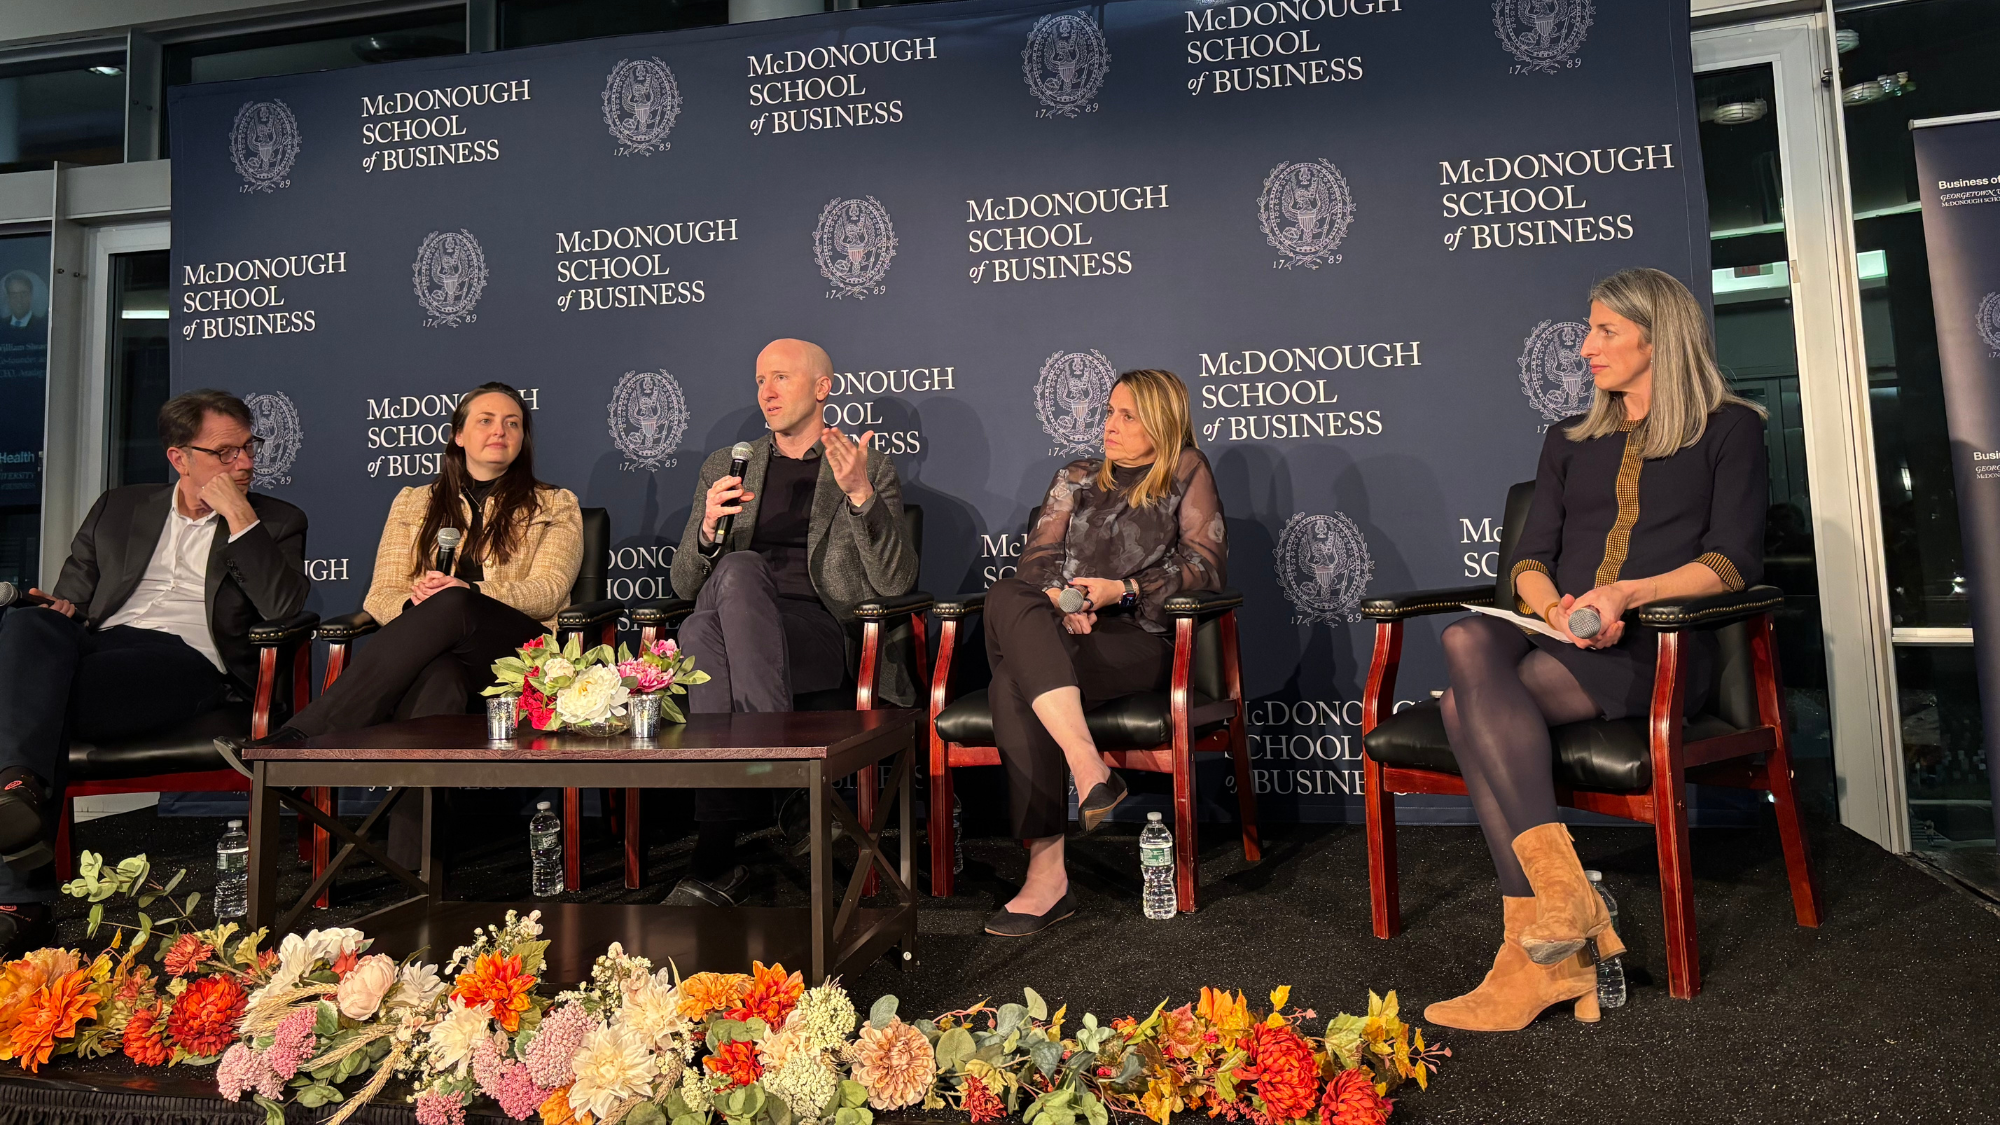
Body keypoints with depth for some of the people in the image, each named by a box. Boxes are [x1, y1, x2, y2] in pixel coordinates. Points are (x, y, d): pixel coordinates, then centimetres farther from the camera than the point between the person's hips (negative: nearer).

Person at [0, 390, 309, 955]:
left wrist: (238, 515, -6)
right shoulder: (119, 507, 26)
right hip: (100, 642, 4)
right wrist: (64, 606, 10)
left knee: (46, 695, -30)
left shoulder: (275, 521, 14)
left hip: (187, 659, -4)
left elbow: (283, 605, -3)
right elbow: (74, 584, 34)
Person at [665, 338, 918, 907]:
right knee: (720, 597, -35)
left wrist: (860, 494, -17)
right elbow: (685, 584, 18)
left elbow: (896, 580, -1)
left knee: (738, 572, -33)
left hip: (821, 635, -2)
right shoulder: (724, 467, 25)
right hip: (736, 636, 3)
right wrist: (707, 528, -5)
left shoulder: (869, 470, 15)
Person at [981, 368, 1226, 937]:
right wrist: (1059, 599, -7)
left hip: (1139, 639, -4)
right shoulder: (1076, 477, 27)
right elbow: (1037, 557, 16)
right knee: (1008, 595, -34)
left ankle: (1047, 870, -36)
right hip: (1063, 632, 4)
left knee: (1014, 685, -32)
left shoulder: (1187, 473, 14)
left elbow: (1207, 565, 3)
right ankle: (1089, 767, -42)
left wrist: (1122, 590, -9)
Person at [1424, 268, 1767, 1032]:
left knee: (1467, 707, -32)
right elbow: (1530, 559, 16)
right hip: (1560, 643, 5)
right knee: (1468, 641, -33)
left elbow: (1735, 560, -1)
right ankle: (1563, 900, -38)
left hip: (1660, 650, -5)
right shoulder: (1570, 441, 27)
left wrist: (1626, 594, -18)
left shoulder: (1729, 430, 13)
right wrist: (1554, 604, -8)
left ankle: (1541, 953, -29)